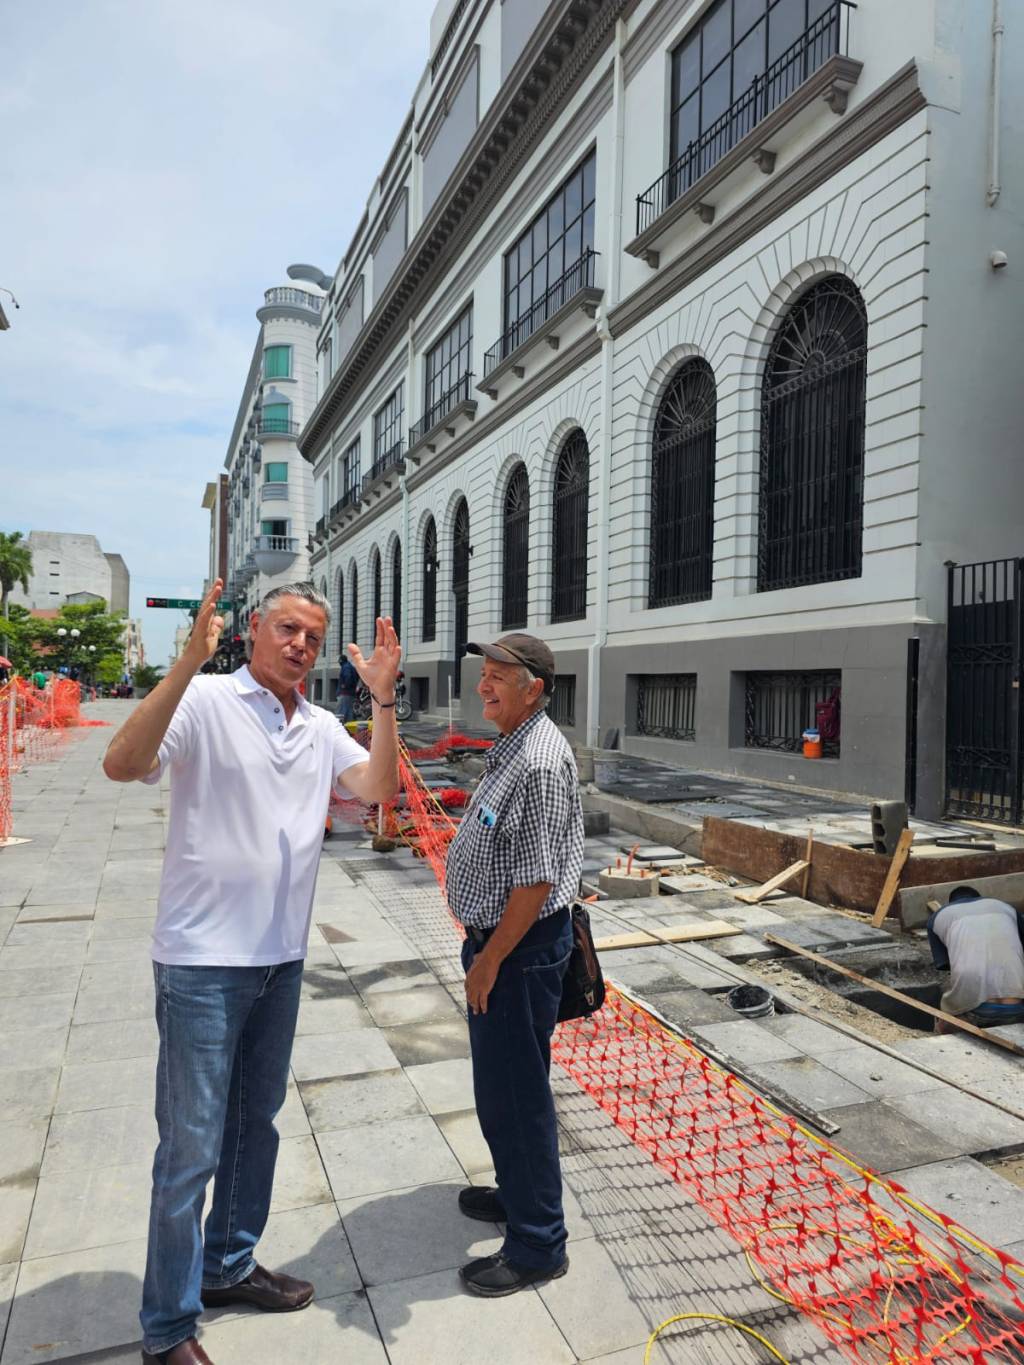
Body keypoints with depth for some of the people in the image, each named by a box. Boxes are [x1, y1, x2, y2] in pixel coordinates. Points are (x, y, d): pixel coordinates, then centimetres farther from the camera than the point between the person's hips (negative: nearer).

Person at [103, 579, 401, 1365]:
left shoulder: (321, 727, 7)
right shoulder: (205, 701, -12)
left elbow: (380, 787, -2)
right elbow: (122, 766, -26)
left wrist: (382, 698, -13)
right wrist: (191, 660, -34)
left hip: (281, 959, 7)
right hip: (204, 960, -7)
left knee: (257, 1122, 21)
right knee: (192, 1145, 4)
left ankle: (228, 1265, 42)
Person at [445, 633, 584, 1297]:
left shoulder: (541, 762, -24)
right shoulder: (511, 747, 9)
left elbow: (537, 878, -26)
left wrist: (490, 959, -19)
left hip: (521, 948, -10)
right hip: (498, 938, 10)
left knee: (516, 1092, 2)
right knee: (500, 1083, 23)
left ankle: (538, 1245, 20)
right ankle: (517, 1192, 43)